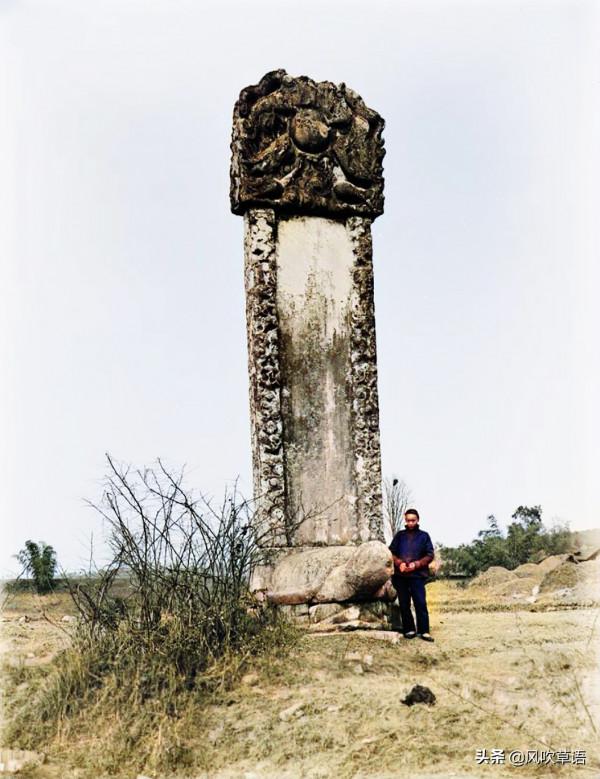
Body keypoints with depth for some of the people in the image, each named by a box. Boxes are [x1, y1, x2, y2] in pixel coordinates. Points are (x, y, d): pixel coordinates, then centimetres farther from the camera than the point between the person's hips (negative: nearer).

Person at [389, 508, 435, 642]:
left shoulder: (424, 536, 9)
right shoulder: (399, 535, 14)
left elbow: (430, 555, 4)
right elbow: (391, 552, 10)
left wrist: (416, 564, -10)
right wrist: (399, 563, -9)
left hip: (417, 575, -2)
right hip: (400, 576, 2)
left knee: (420, 603, -8)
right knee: (404, 604, 3)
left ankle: (424, 631, -4)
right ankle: (409, 630, 10)